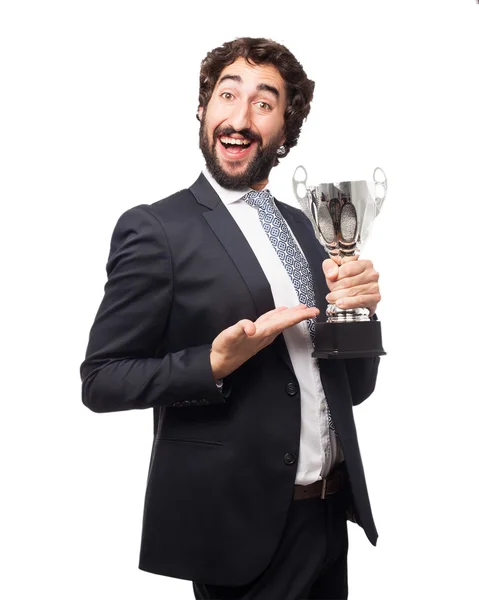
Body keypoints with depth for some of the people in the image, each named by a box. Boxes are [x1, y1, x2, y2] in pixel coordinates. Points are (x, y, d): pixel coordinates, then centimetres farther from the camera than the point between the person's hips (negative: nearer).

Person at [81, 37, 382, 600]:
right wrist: (215, 364, -25)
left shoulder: (301, 226, 8)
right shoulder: (156, 230, -10)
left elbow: (353, 387, 10)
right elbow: (100, 380, -11)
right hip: (243, 527, -6)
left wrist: (358, 308, -9)